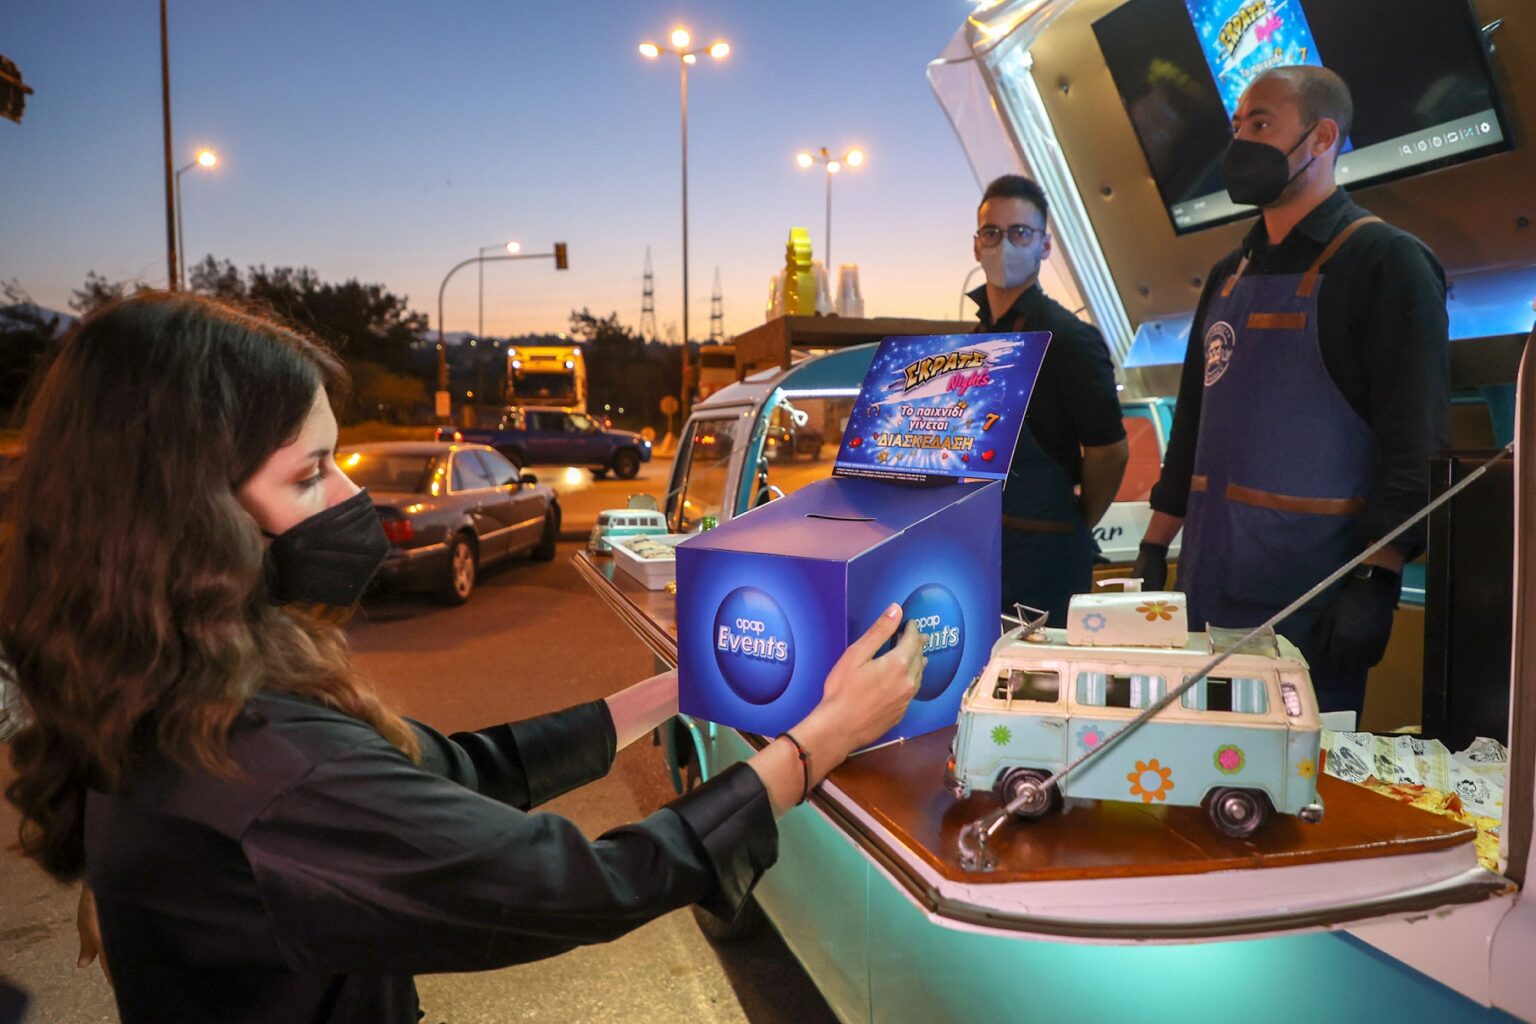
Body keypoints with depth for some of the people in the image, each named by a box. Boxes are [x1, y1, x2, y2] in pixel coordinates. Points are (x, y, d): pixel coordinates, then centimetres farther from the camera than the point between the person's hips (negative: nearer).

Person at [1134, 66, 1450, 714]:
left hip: (1309, 598, -6)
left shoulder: (1385, 262, -5)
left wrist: (1376, 582, -20)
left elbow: (1416, 440, -13)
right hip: (1206, 587, 7)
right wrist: (1153, 550, 15)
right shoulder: (1230, 275, 16)